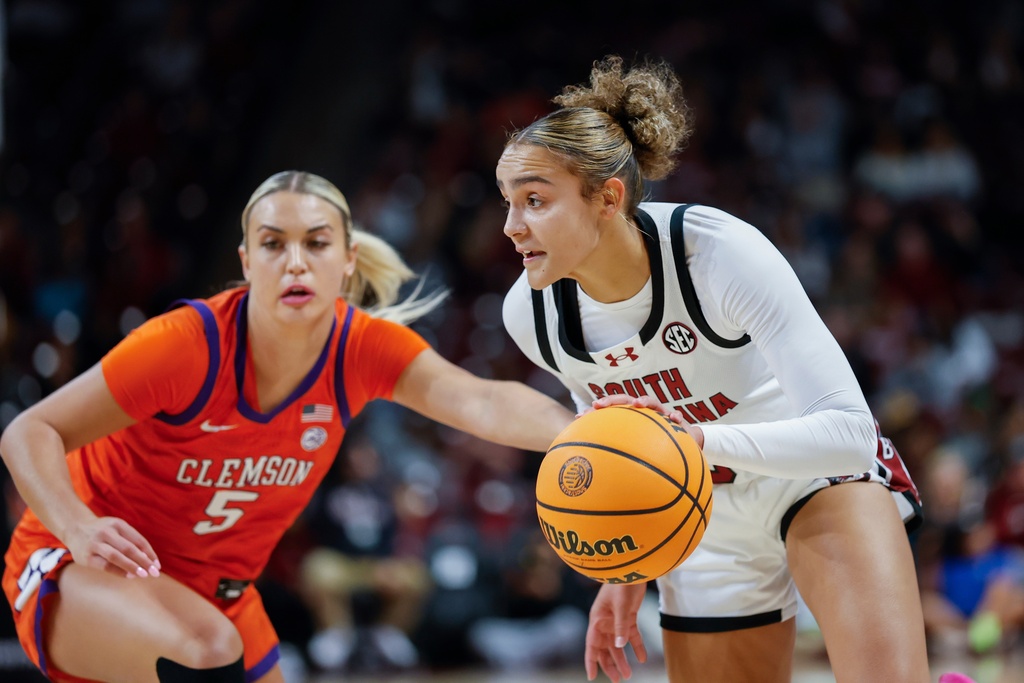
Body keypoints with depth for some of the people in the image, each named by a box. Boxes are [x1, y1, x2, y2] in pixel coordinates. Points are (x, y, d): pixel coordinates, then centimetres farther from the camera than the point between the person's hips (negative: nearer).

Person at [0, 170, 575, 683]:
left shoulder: (363, 347, -14)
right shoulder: (188, 345, -26)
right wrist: (79, 529, -40)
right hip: (84, 574, -6)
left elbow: (481, 402, -32)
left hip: (216, 595, 6)